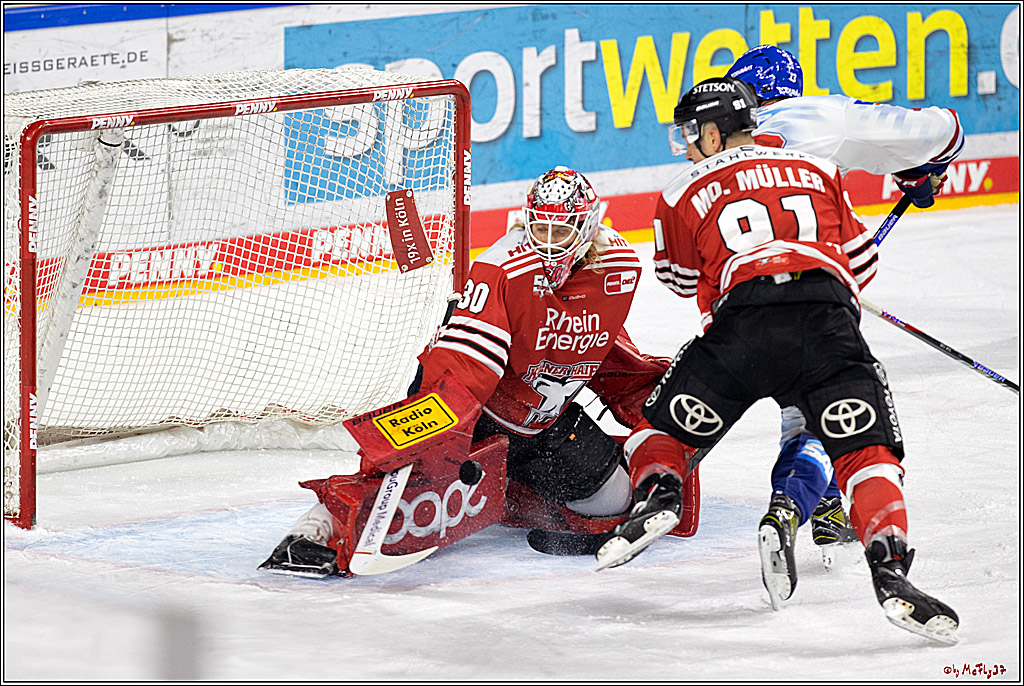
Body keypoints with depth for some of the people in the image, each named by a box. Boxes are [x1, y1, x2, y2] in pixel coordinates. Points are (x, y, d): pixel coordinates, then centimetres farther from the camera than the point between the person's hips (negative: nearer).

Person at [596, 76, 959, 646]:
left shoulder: (686, 193, 21)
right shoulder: (818, 171, 26)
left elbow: (683, 280, 34)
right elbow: (861, 262, 29)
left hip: (742, 321, -1)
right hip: (828, 321, 1)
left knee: (665, 427, 20)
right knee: (868, 453, 0)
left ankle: (660, 493, -8)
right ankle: (889, 571, -22)